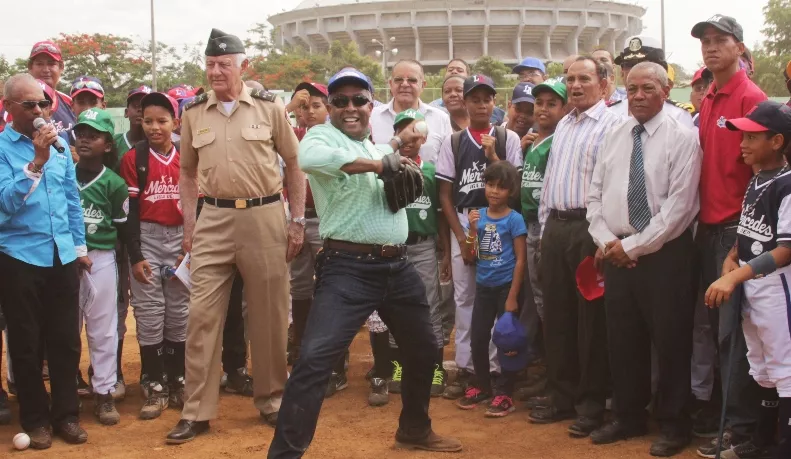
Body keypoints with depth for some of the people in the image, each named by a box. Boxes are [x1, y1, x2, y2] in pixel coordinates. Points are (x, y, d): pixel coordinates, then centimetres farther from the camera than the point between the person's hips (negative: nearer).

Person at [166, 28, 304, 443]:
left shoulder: (269, 106, 1)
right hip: (213, 219, 2)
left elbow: (294, 164, 5)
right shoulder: (194, 112, 7)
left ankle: (271, 400, 23)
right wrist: (189, 225, 8)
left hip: (265, 216, -1)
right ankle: (196, 411, 9)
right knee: (202, 313, 0)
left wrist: (297, 220, 1)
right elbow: (188, 172, 15)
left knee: (269, 314, 7)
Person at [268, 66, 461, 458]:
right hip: (349, 268, -8)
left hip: (397, 266, 8)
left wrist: (399, 144, 9)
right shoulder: (321, 135, -6)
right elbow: (309, 157, -31)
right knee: (315, 359, -18)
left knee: (423, 350, 22)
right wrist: (379, 164, -22)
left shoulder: (376, 148, 18)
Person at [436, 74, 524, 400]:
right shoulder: (452, 142, 7)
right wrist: (461, 238, -2)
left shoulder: (508, 138, 3)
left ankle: (493, 367, 7)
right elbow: (445, 194, 5)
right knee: (464, 296, 6)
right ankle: (465, 367, 13)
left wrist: (492, 155, -12)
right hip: (462, 223, 2)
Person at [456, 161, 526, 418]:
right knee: (478, 339, 10)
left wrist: (513, 297, -13)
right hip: (483, 286, 5)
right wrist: (472, 229, -10)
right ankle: (481, 386, 26)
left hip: (506, 287, -5)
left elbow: (520, 260, -10)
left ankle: (504, 394, 9)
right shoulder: (480, 215, 3)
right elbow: (473, 254, 5)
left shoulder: (514, 220, -10)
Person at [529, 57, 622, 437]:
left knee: (591, 318, 0)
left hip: (589, 227, -8)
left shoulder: (612, 125, -8)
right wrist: (545, 226, 17)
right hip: (555, 225, 8)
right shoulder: (562, 125, 19)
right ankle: (562, 397, 23)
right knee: (556, 314, 11)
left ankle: (591, 405, 11)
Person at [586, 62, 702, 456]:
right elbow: (595, 194, 11)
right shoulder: (614, 136, 10)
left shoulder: (682, 137, -9)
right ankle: (628, 417, 28)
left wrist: (633, 246, -14)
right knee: (622, 339, 13)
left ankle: (673, 424, 20)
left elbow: (679, 205, -15)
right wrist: (605, 241, -4)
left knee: (670, 341, 4)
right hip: (614, 253, 6)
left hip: (665, 254, -5)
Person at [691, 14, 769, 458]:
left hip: (737, 229, -8)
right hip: (710, 227, 8)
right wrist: (703, 220, 12)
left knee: (734, 331, -4)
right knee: (718, 326, 14)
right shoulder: (708, 101, 12)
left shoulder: (751, 98, -11)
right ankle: (727, 411, 27)